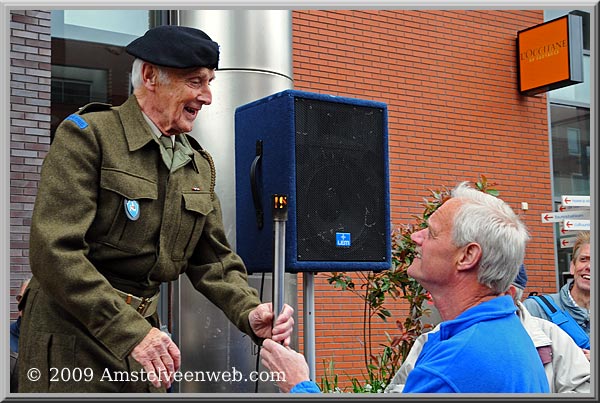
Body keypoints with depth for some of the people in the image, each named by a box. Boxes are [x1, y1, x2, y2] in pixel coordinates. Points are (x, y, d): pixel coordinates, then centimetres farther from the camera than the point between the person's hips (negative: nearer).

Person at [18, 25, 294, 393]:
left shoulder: (200, 165, 9)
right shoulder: (86, 135, -11)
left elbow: (213, 261, 10)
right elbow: (54, 250, -21)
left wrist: (251, 313, -10)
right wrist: (130, 332, -27)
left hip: (141, 333, 6)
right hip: (69, 339, -6)